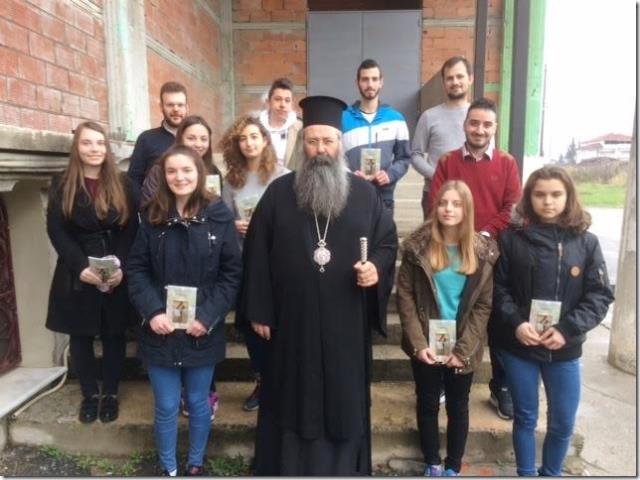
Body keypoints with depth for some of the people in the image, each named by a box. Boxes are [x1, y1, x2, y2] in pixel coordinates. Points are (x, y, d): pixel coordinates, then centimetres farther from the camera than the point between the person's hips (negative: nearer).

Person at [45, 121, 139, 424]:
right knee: (81, 337, 11)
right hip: (76, 277, 1)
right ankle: (90, 394, 29)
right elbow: (56, 232, -4)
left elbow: (132, 231, -2)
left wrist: (121, 268, -15)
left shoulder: (124, 185, 1)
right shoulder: (62, 187, 1)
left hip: (117, 277, 0)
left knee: (114, 335, 10)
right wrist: (81, 267, -17)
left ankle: (111, 394, 27)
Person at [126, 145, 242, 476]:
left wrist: (208, 316, -13)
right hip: (160, 330, 1)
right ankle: (168, 469, 36)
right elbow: (136, 268, 1)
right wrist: (152, 311, -13)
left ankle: (196, 465, 40)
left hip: (203, 330, -1)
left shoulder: (219, 215, -6)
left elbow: (232, 272, -6)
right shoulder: (153, 216, 0)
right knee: (166, 407, 12)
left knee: (198, 403, 16)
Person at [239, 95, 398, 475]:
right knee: (294, 398, 12)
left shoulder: (365, 193, 2)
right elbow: (257, 253, -1)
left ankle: (342, 466, 33)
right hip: (292, 320, 0)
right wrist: (259, 311, -3)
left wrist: (377, 267, -14)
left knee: (344, 401, 13)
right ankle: (289, 465, 32)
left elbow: (388, 240, 8)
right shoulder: (279, 192, 0)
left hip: (345, 323, 1)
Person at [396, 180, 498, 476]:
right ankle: (432, 464, 34)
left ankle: (454, 466, 34)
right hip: (426, 345, 0)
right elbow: (405, 297, -8)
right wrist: (419, 343, -14)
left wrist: (463, 349, -11)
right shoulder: (417, 246, -7)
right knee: (427, 404, 14)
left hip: (463, 347, 1)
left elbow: (483, 305, -5)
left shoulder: (482, 251, -5)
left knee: (458, 406, 16)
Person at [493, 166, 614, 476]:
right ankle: (526, 473, 35)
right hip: (518, 346, -1)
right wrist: (515, 323, -18)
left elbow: (600, 296, -4)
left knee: (563, 423, 13)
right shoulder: (512, 237, -5)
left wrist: (567, 329, -16)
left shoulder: (586, 242, -1)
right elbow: (498, 287, -4)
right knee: (525, 417, 14)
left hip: (565, 349, 1)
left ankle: (551, 473, 38)